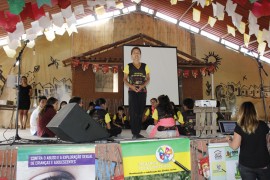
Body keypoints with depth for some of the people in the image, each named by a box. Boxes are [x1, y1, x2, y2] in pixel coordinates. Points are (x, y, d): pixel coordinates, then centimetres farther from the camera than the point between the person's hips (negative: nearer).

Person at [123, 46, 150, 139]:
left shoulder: (145, 66, 9)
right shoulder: (128, 66, 5)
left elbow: (148, 79, 8)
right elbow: (125, 79, 3)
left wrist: (142, 85, -11)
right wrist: (131, 86, -15)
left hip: (142, 91, 2)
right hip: (132, 91, -2)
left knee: (140, 112, 3)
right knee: (133, 112, -8)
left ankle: (138, 132, 12)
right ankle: (134, 133, -4)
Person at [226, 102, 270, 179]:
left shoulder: (239, 127, -14)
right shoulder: (263, 125, -4)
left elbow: (234, 146, -15)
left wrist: (229, 139, 4)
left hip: (246, 165, -2)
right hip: (263, 164, 3)